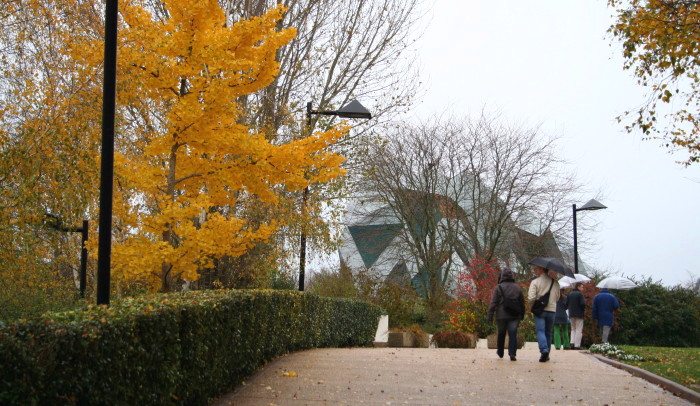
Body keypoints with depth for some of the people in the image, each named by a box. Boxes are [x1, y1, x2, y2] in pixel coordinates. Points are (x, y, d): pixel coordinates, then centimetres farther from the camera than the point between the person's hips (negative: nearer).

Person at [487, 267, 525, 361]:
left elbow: (493, 302, -8)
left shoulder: (499, 287, -4)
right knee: (513, 334, -1)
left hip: (501, 315, -1)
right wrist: (522, 315, 23)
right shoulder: (517, 287, 7)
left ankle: (500, 352, 28)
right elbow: (522, 303, 13)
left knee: (501, 334, 13)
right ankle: (512, 353, -15)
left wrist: (490, 315, -7)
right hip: (514, 316, 1)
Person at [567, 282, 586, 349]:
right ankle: (577, 345, -2)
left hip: (571, 314, 5)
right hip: (579, 314, -5)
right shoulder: (580, 294, -10)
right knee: (579, 329, 1)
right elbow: (582, 303, -18)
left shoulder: (570, 294, 7)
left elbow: (566, 303, 4)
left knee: (573, 329, 16)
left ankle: (572, 342, -1)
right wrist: (584, 309, 1)